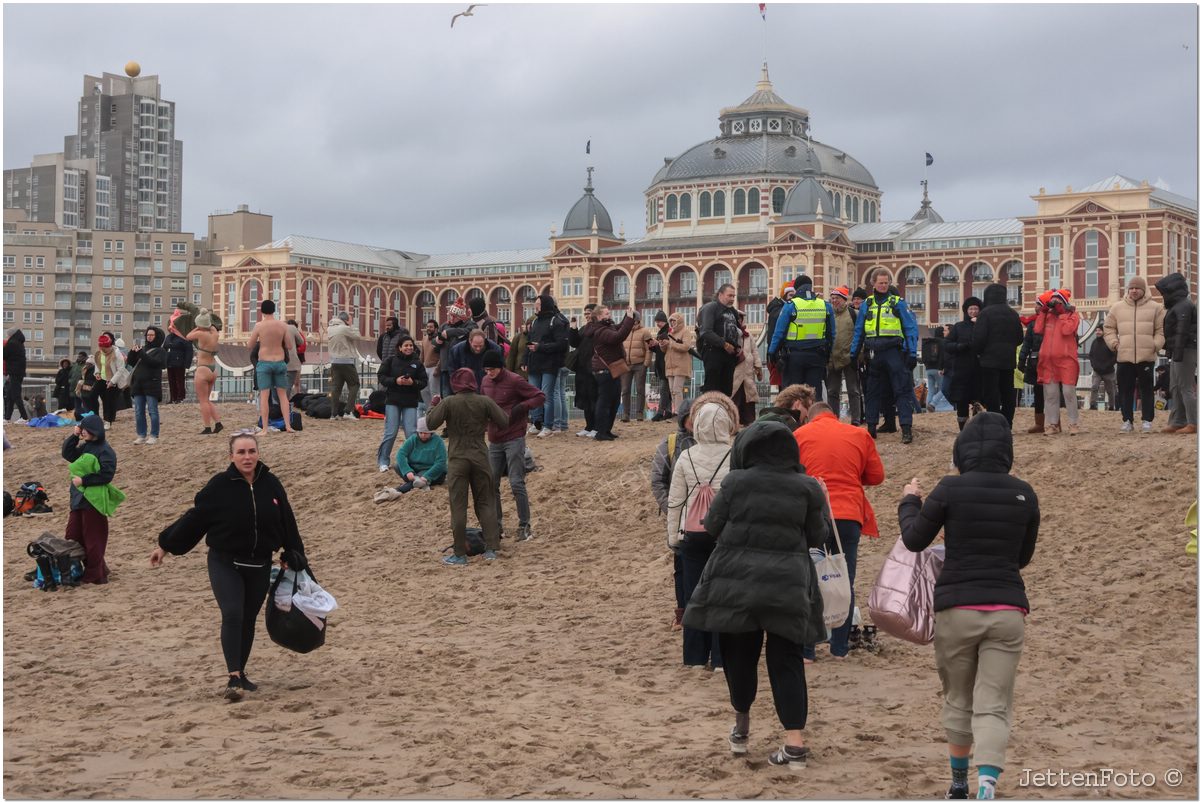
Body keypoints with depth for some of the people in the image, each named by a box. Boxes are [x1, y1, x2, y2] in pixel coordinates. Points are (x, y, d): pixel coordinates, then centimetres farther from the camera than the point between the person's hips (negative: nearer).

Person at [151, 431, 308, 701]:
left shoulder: (271, 484, -2)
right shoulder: (219, 486, -12)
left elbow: (287, 523, 8)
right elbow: (194, 518, -5)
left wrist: (294, 557, 14)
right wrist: (165, 546, 0)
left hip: (259, 567, 4)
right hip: (225, 564, -3)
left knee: (248, 620, 11)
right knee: (232, 615, -19)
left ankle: (241, 674, 26)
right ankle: (233, 678, -18)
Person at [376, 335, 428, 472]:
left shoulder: (417, 363, 3)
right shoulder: (391, 360, 0)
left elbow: (424, 381, 3)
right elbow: (381, 377, -1)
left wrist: (413, 382, -16)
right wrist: (395, 381, -15)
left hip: (411, 403, 1)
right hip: (393, 401, -1)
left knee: (412, 433, 0)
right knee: (390, 433, 0)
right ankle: (383, 461, 12)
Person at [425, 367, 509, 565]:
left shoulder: (448, 403, -8)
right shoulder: (484, 401, -2)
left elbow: (430, 423, -9)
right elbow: (504, 421, -1)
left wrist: (435, 406, 7)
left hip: (457, 460, -2)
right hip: (480, 458, 2)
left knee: (458, 507, 3)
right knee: (485, 503, 12)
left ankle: (460, 554, 5)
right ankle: (492, 549, 8)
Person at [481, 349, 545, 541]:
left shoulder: (514, 381, -12)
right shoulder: (486, 382, 8)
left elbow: (541, 397, -10)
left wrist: (521, 407, -21)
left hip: (514, 439, -7)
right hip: (494, 441, 7)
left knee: (516, 483, -7)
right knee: (491, 484, 8)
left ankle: (524, 526, 1)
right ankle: (496, 524, 20)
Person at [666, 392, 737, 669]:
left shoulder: (686, 458, -1)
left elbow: (675, 501, 4)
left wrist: (673, 536, 13)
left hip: (693, 535, 2)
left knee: (693, 595, 8)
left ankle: (696, 656, 12)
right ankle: (722, 657, 2)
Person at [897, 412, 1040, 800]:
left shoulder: (950, 490, -8)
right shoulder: (1024, 494, 3)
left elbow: (914, 540, 2)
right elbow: (1023, 557, 14)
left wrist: (910, 501, 18)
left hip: (956, 608, -1)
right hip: (1007, 610, 1)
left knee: (958, 700, 17)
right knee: (993, 708, 2)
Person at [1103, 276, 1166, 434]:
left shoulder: (1155, 307, 5)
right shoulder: (1117, 308, 8)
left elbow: (1161, 330, 5)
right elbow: (1109, 328, 14)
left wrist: (1155, 345, -7)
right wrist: (1114, 343, 0)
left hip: (1147, 357, -1)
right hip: (1124, 357, 2)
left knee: (1147, 390, 3)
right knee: (1125, 391, 4)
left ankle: (1147, 420, 10)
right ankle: (1127, 420, 13)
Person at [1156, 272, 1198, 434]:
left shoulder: (1183, 306, -14)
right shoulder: (1177, 306, 18)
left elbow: (1182, 331, -22)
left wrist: (1178, 351, -27)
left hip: (1185, 351, -11)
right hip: (1179, 352, 11)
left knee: (1186, 387, -10)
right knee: (1176, 388, 12)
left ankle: (1193, 424, -10)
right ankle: (1177, 422, 15)